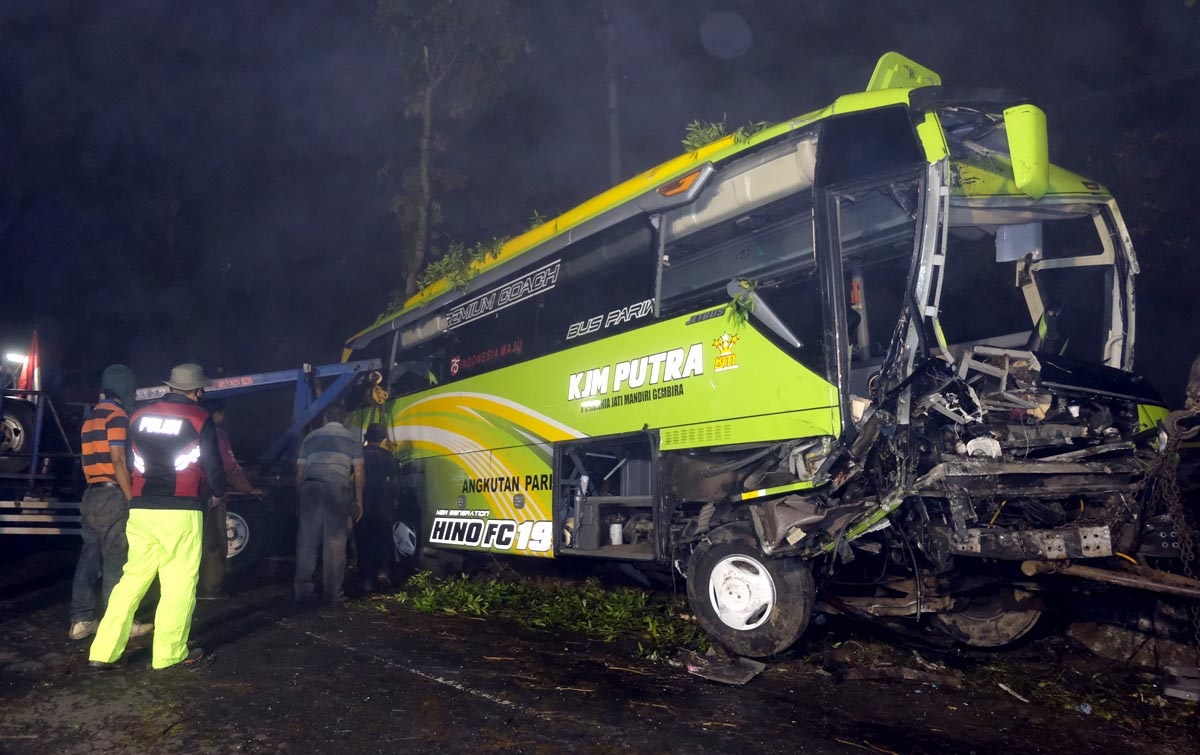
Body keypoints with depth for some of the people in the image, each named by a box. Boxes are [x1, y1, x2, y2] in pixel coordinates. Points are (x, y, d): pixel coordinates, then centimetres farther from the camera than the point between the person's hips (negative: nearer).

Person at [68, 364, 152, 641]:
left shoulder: (91, 416, 18)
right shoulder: (117, 415, -11)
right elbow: (118, 462, -17)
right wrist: (132, 499, -16)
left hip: (91, 494, 9)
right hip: (112, 495, -9)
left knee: (89, 558, 11)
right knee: (116, 562, -3)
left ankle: (81, 621, 14)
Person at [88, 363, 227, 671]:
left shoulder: (139, 416, 12)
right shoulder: (199, 418, -4)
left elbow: (131, 460, 19)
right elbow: (212, 463, -3)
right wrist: (219, 494, 15)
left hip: (141, 509, 5)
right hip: (180, 511, -5)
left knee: (133, 578, 13)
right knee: (180, 583, 2)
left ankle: (104, 651, 12)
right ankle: (170, 653, 6)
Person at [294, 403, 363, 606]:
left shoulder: (311, 437, 22)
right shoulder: (351, 438, 15)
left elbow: (299, 472, 18)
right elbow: (358, 472, 7)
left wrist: (302, 494, 25)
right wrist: (358, 501, 10)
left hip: (311, 486, 2)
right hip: (338, 486, -2)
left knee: (307, 539, 6)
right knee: (335, 540, 1)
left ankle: (302, 591, 7)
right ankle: (333, 593, 1)